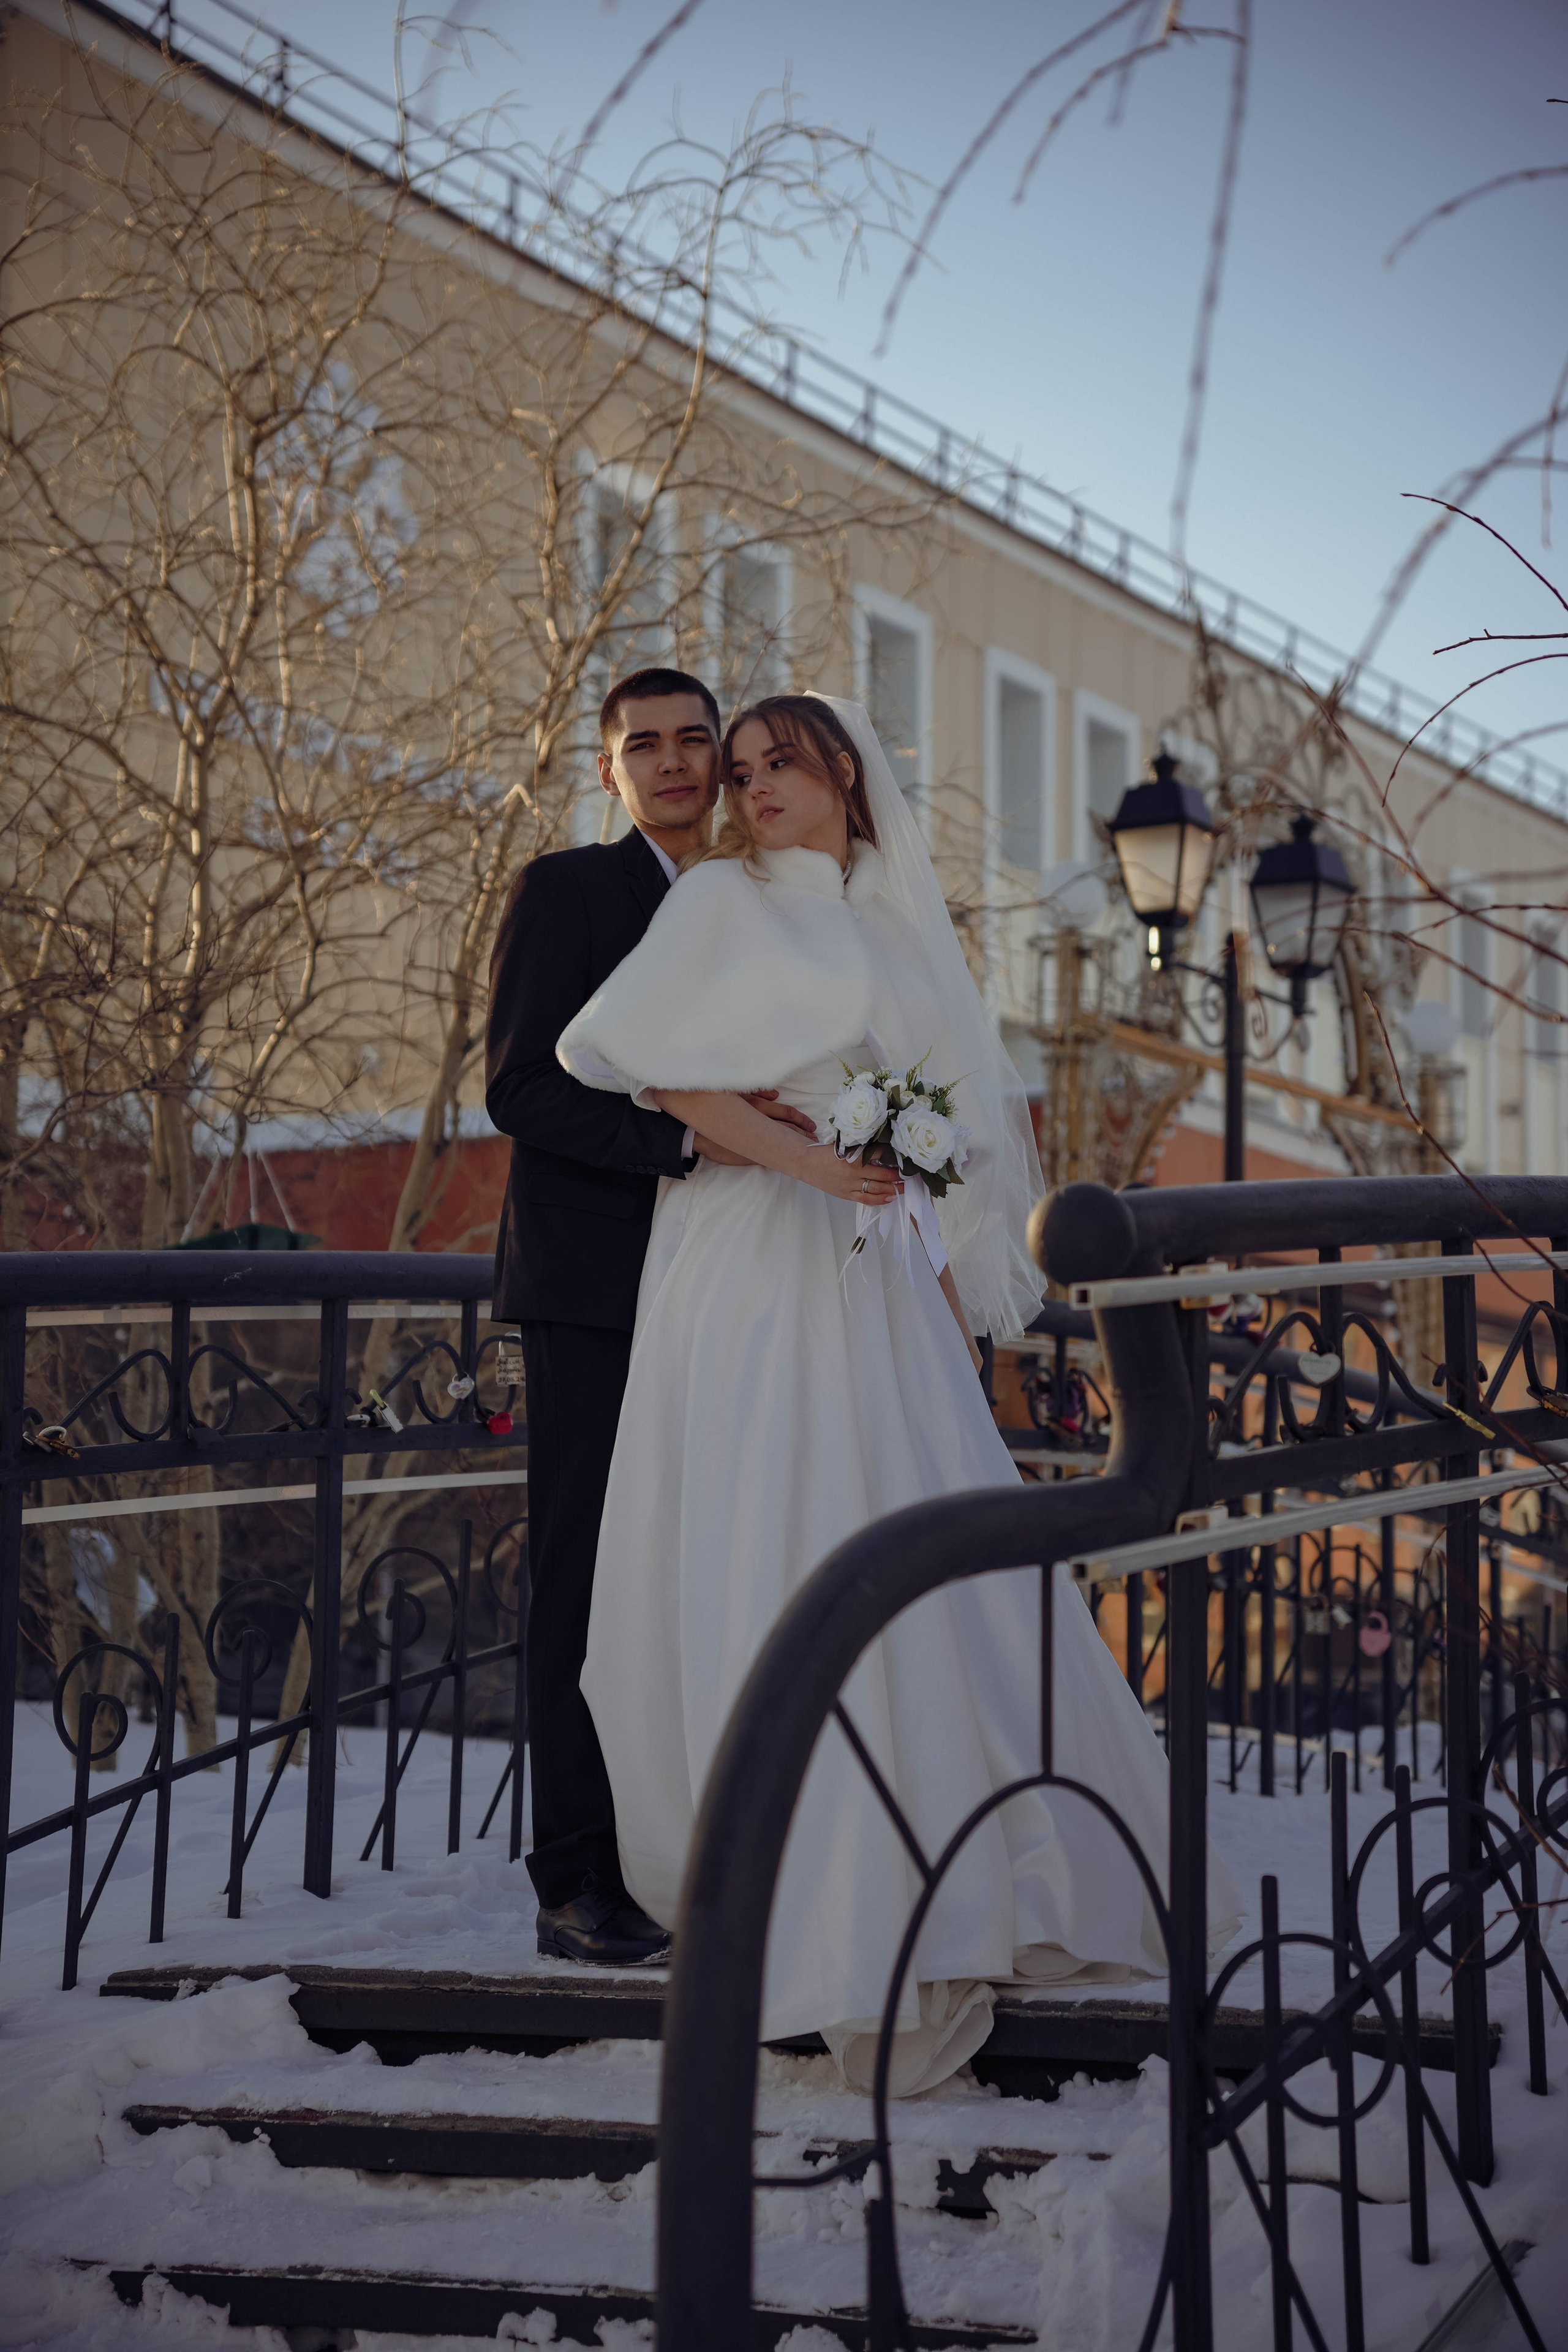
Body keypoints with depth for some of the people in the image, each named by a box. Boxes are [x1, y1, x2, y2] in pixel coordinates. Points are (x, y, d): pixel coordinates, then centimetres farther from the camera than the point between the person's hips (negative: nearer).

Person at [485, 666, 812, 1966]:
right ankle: (579, 1881, 5)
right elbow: (520, 1088, -11)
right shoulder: (564, 891, 0)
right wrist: (687, 1137, -21)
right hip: (593, 1286, -5)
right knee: (586, 1577, -2)